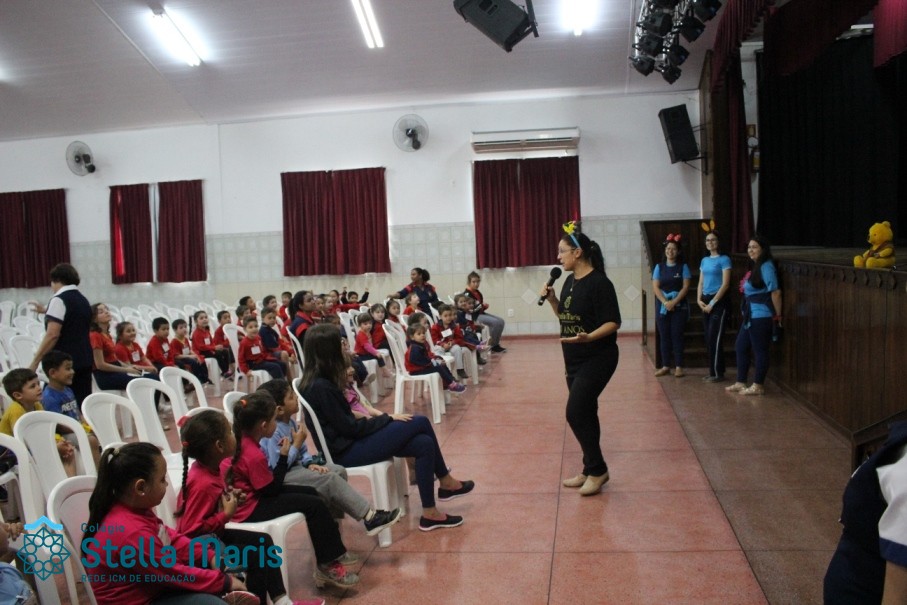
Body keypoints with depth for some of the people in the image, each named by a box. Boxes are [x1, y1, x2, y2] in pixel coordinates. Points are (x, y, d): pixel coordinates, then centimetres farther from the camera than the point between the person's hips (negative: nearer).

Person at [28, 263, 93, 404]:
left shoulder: (59, 299, -10)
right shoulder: (83, 300, 13)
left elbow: (52, 334, -18)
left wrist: (35, 361, -13)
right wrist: (47, 311, 40)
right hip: (85, 360, 7)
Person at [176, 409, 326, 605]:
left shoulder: (209, 468, -2)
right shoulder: (203, 483, -31)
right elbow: (190, 530, -30)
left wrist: (230, 497, -1)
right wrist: (226, 514, -25)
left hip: (213, 534, 10)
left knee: (263, 541, 9)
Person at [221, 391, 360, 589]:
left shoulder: (238, 439, -2)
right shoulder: (254, 455, -28)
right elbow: (272, 489, -18)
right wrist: (283, 456, -12)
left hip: (246, 496, 10)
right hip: (249, 509, -10)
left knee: (311, 493, 13)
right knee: (314, 505, -11)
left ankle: (333, 552, 17)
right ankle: (328, 564, 2)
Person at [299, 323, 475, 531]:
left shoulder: (318, 381, 8)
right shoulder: (320, 387, -22)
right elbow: (349, 428, -18)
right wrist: (388, 418, -8)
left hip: (349, 442, 10)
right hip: (347, 451, -10)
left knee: (424, 445, -5)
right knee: (420, 423, -12)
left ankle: (429, 513, 3)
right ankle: (445, 481, 5)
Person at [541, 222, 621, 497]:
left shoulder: (599, 283, -17)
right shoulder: (570, 281, 9)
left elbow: (613, 322, -20)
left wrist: (588, 337, -35)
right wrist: (552, 299, 1)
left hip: (597, 359, -9)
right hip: (574, 360, 9)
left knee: (576, 412, -12)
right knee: (584, 414, 13)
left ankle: (597, 469, 4)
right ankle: (590, 471, 24)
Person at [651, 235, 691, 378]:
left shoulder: (683, 267, 1)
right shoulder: (659, 267, 7)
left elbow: (685, 287, -6)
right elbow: (655, 288, -1)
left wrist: (673, 302, -16)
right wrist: (665, 302, -15)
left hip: (679, 306, -2)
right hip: (662, 306, 2)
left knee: (677, 336, -3)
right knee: (664, 336, 5)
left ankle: (679, 367, 1)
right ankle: (665, 366, 11)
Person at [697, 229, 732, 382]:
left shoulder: (724, 259, -7)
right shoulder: (704, 260, 14)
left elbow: (725, 285, -12)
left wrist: (712, 303, -14)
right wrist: (699, 300, 0)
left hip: (719, 301, -7)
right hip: (706, 302, 7)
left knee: (714, 338, -8)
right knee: (708, 339, 8)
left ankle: (718, 373, -1)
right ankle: (712, 371, 16)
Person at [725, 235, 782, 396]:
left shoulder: (766, 266, -14)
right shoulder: (756, 267, 16)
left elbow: (775, 292, -18)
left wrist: (778, 315, -13)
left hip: (761, 316, -10)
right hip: (750, 316, 10)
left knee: (760, 350, -2)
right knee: (741, 347, 14)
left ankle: (758, 386, 7)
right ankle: (741, 383, 23)